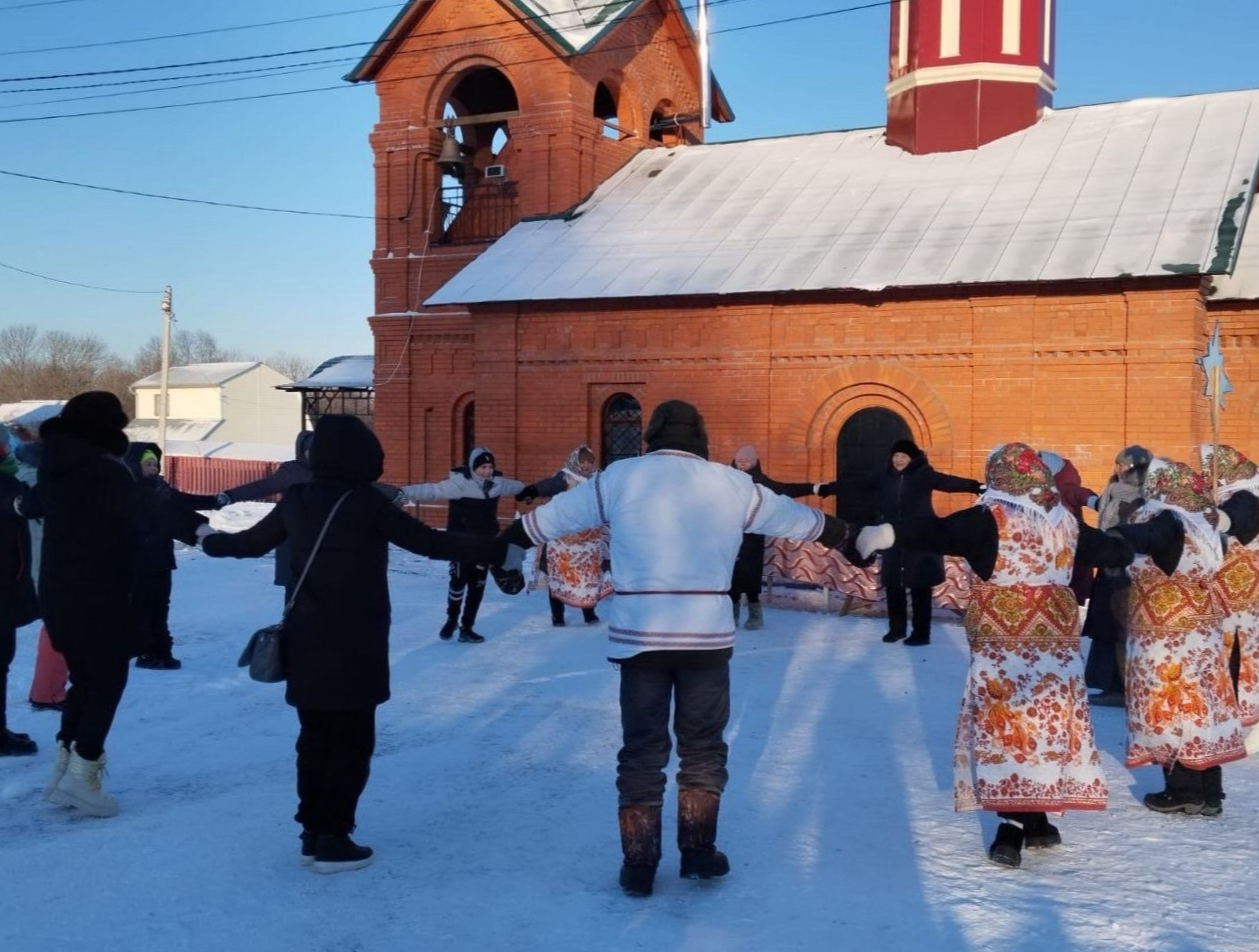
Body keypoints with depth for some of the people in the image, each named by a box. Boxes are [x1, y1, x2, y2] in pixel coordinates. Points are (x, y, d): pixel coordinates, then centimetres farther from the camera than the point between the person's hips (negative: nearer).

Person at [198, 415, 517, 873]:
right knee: (352, 741, 4)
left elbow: (252, 542, 16)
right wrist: (498, 549, -13)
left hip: (307, 640, 6)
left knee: (315, 737, 15)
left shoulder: (297, 499, 2)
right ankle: (334, 839, 6)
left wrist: (210, 540, 37)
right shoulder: (366, 502, -14)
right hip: (355, 643, -6)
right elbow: (430, 542, -16)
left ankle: (313, 833, 22)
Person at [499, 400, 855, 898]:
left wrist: (502, 540, 27)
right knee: (702, 747, 16)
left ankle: (638, 866, 14)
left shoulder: (618, 478, 2)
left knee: (641, 750, 9)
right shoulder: (732, 484, 4)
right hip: (707, 636, 0)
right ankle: (698, 853, 23)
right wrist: (849, 535, 34)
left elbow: (550, 517, 10)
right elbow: (796, 518, 17)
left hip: (639, 637, 0)